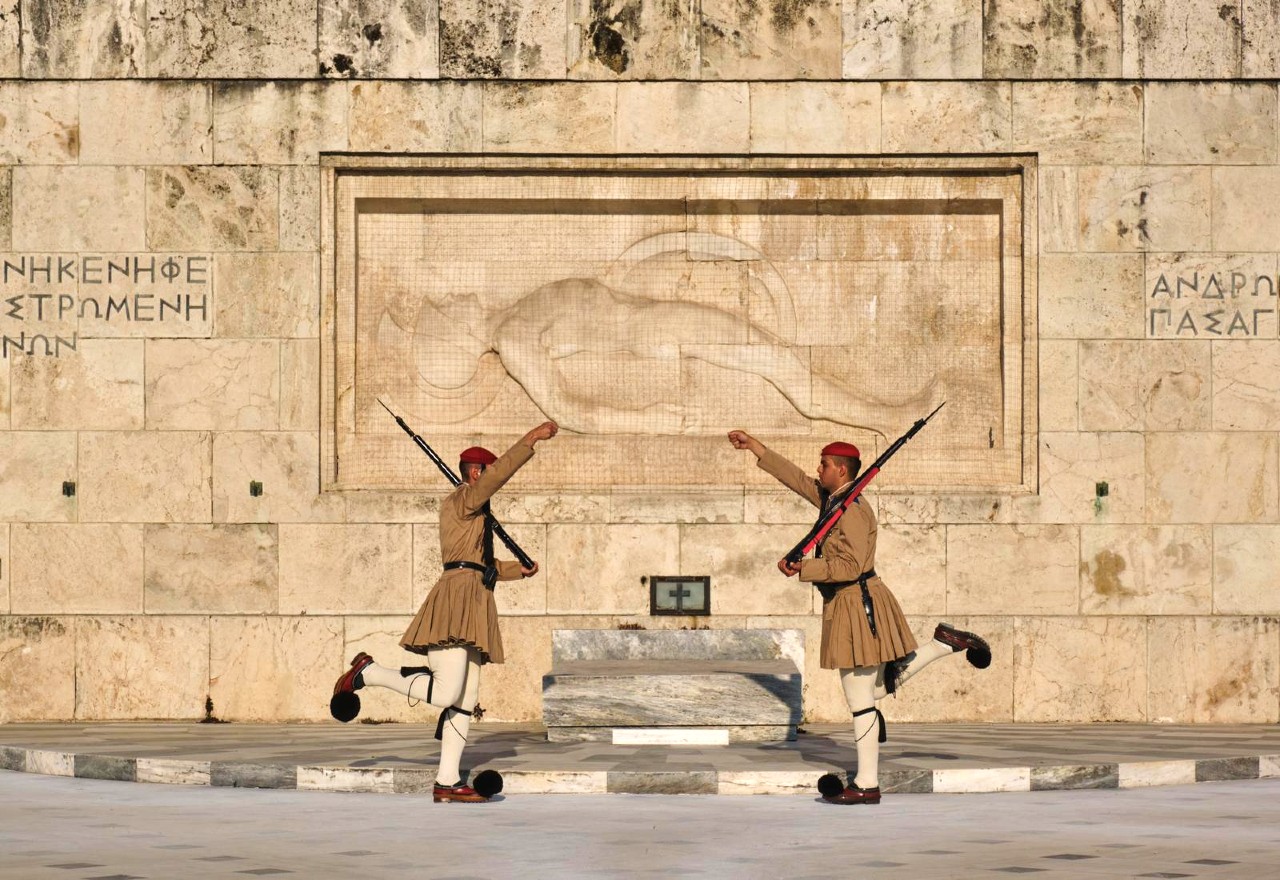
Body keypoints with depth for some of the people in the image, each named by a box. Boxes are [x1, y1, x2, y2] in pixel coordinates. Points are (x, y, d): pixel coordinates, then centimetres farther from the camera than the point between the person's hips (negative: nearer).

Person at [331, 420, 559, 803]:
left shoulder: (475, 514, 26)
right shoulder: (463, 500, -3)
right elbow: (502, 471, -17)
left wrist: (519, 570, 31)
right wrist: (532, 438, -16)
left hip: (472, 604, 10)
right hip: (457, 596, -10)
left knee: (465, 700, 5)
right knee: (446, 694, -20)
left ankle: (447, 782, 4)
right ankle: (367, 672, -4)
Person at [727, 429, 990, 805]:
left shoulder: (853, 510, -16)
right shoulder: (832, 499, 11)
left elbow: (850, 566, -22)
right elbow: (795, 478, 22)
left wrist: (802, 568, -23)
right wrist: (756, 448, 24)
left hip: (857, 605, -10)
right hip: (849, 605, 10)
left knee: (860, 701, -5)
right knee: (881, 686, 20)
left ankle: (867, 785, 0)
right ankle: (946, 642, 21)